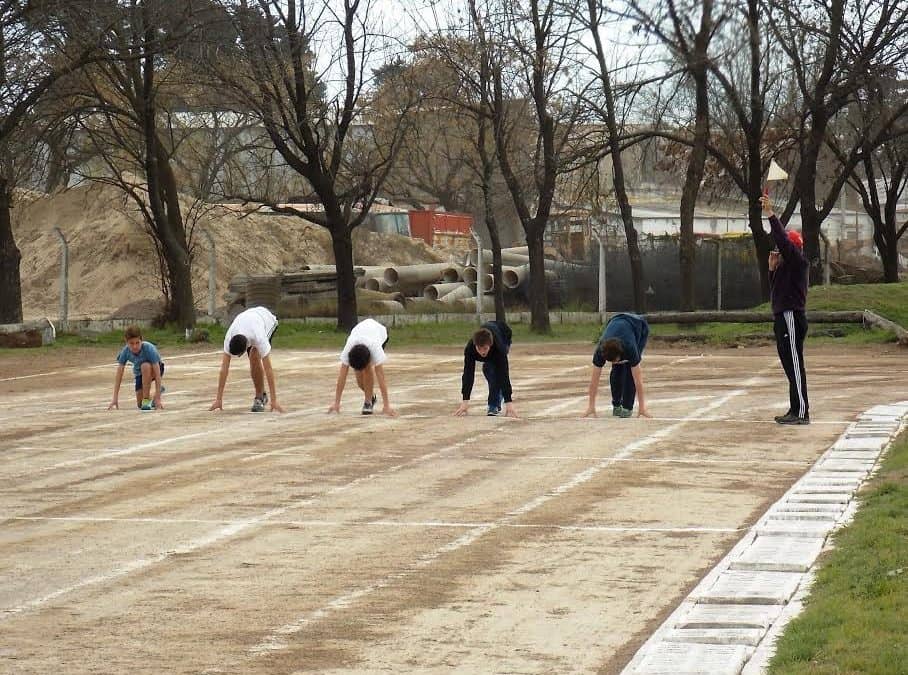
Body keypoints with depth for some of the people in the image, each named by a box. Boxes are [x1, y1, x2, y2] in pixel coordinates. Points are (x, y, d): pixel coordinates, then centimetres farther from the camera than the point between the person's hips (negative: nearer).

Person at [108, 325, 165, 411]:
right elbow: (119, 374, -21)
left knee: (145, 366, -39)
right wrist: (115, 399, -25)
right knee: (140, 404, -6)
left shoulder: (149, 349, -35)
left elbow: (157, 374, -35)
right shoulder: (125, 351, -25)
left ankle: (147, 400, -23)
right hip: (139, 373, 4)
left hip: (153, 369, -4)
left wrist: (157, 398, -38)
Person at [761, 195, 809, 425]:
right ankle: (795, 410, 15)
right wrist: (772, 268, 12)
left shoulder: (797, 261, -9)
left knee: (795, 364, -11)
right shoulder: (785, 266, 20)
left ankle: (801, 412, -12)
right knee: (790, 365, 11)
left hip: (792, 317, -10)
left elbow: (782, 240, -22)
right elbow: (776, 290, 23)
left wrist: (771, 215, -20)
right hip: (782, 317, 10)